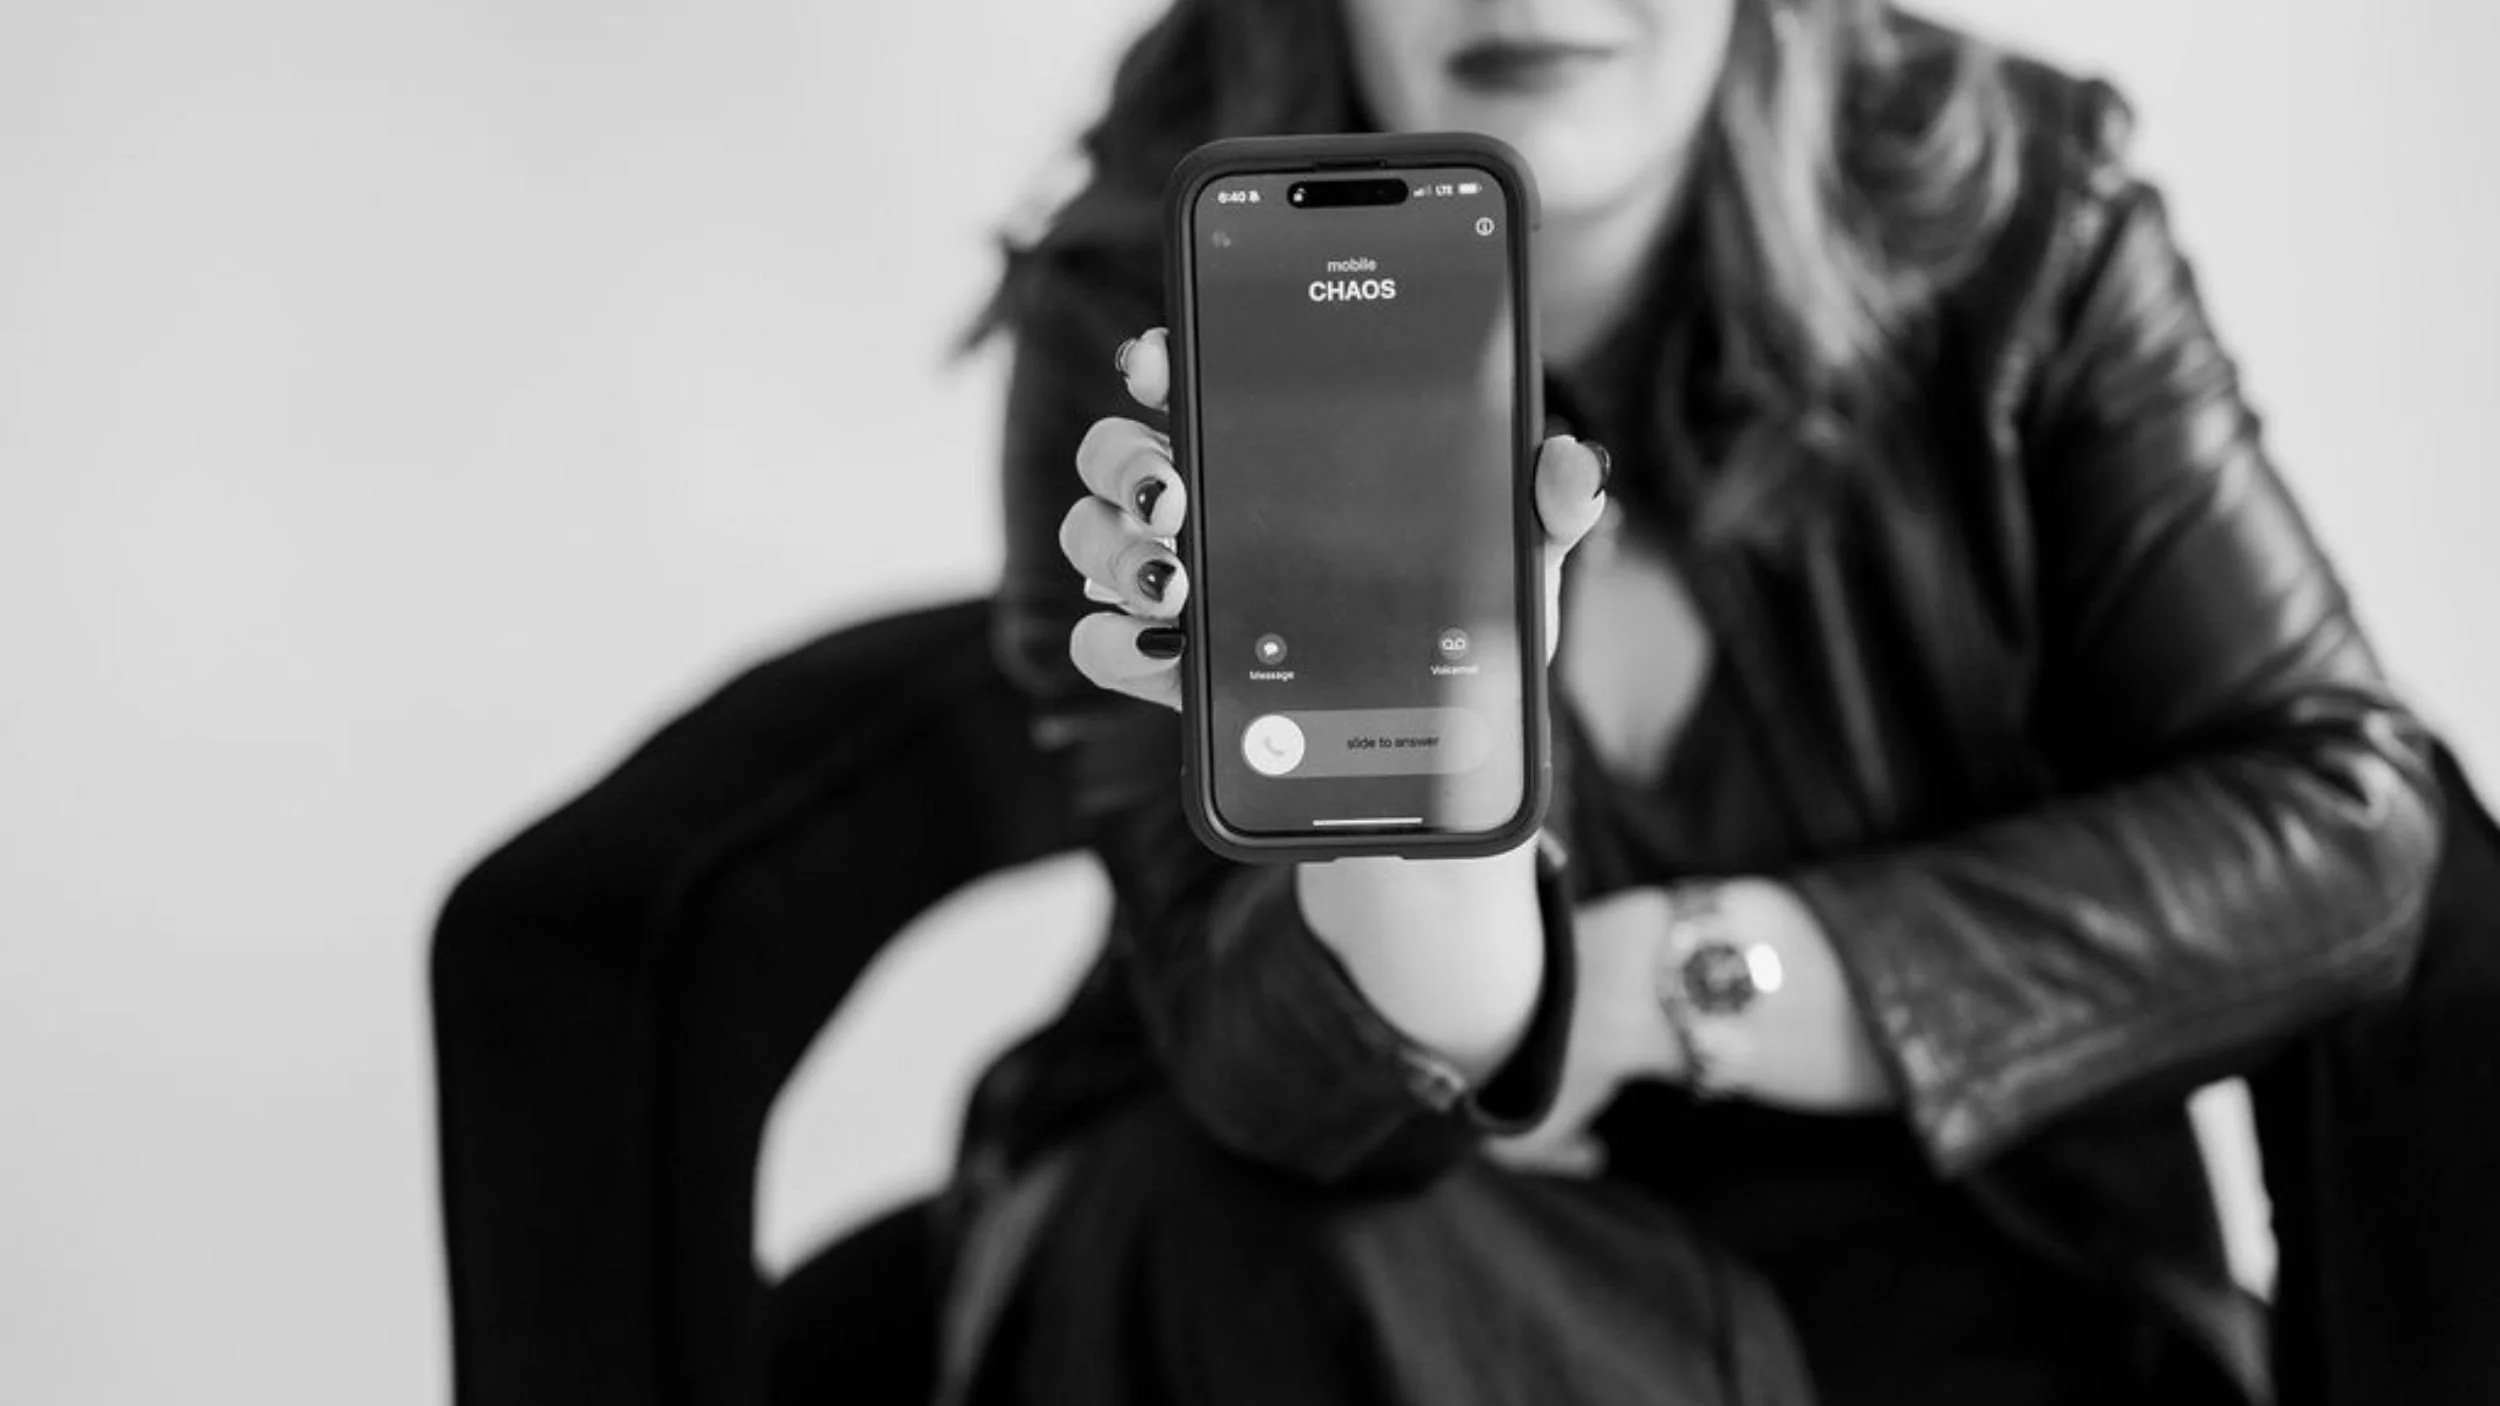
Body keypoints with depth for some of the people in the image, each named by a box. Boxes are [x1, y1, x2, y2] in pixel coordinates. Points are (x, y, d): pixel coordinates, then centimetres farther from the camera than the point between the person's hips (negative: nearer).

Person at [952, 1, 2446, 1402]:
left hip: (1902, 1228, 0)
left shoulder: (2008, 210, -11)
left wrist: (1662, 987, -16)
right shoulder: (1142, 318, -16)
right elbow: (1304, 1086, -22)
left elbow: (2341, 822, -11)